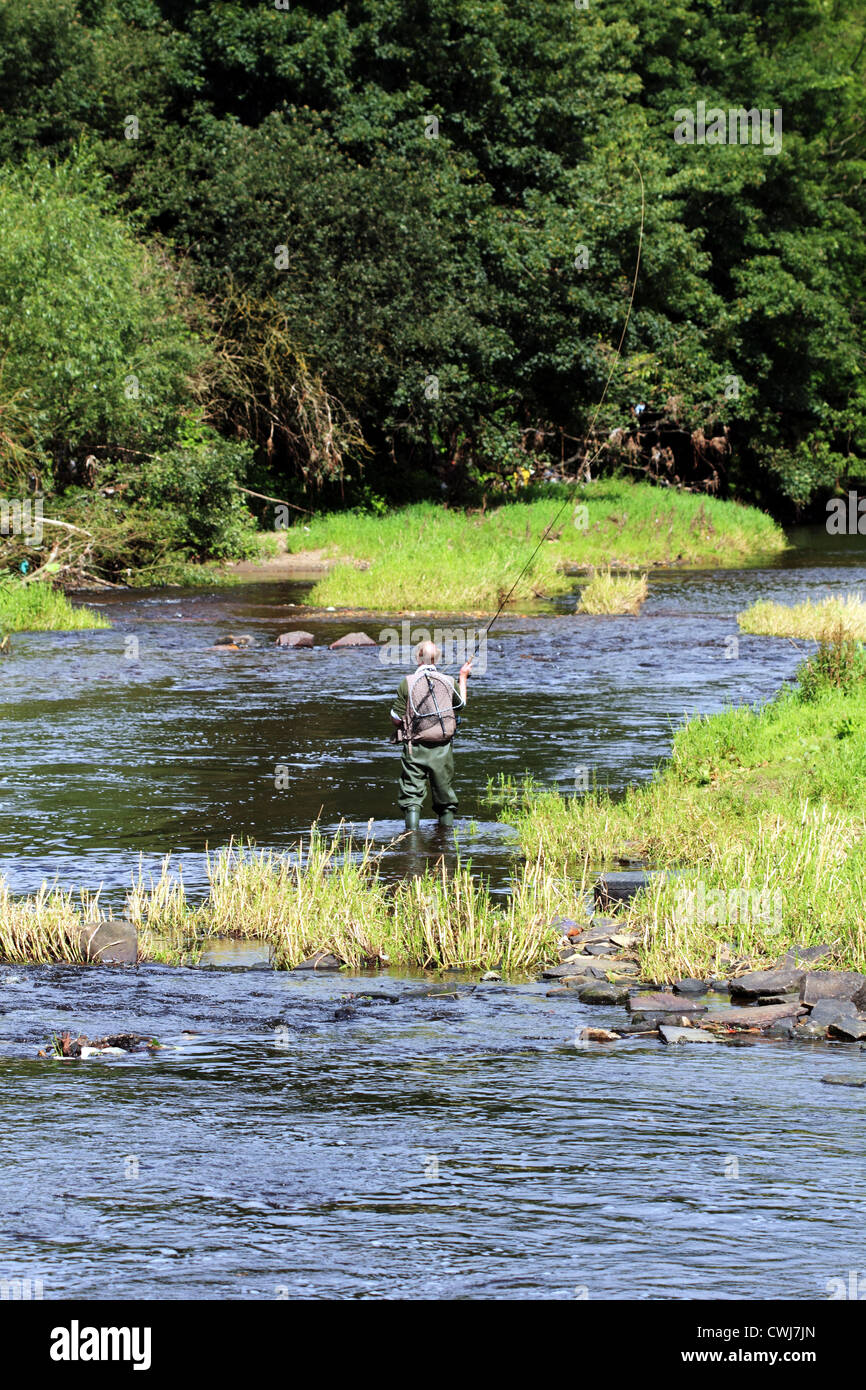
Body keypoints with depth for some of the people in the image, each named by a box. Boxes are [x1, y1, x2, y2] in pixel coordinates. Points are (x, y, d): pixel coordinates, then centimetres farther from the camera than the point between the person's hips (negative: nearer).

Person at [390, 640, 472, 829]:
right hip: (442, 749, 2)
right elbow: (461, 704, 21)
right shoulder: (448, 682, 1)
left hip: (415, 748, -2)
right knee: (445, 798, 13)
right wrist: (463, 678, 32)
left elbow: (396, 719, -7)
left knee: (412, 796, 1)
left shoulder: (408, 683, -7)